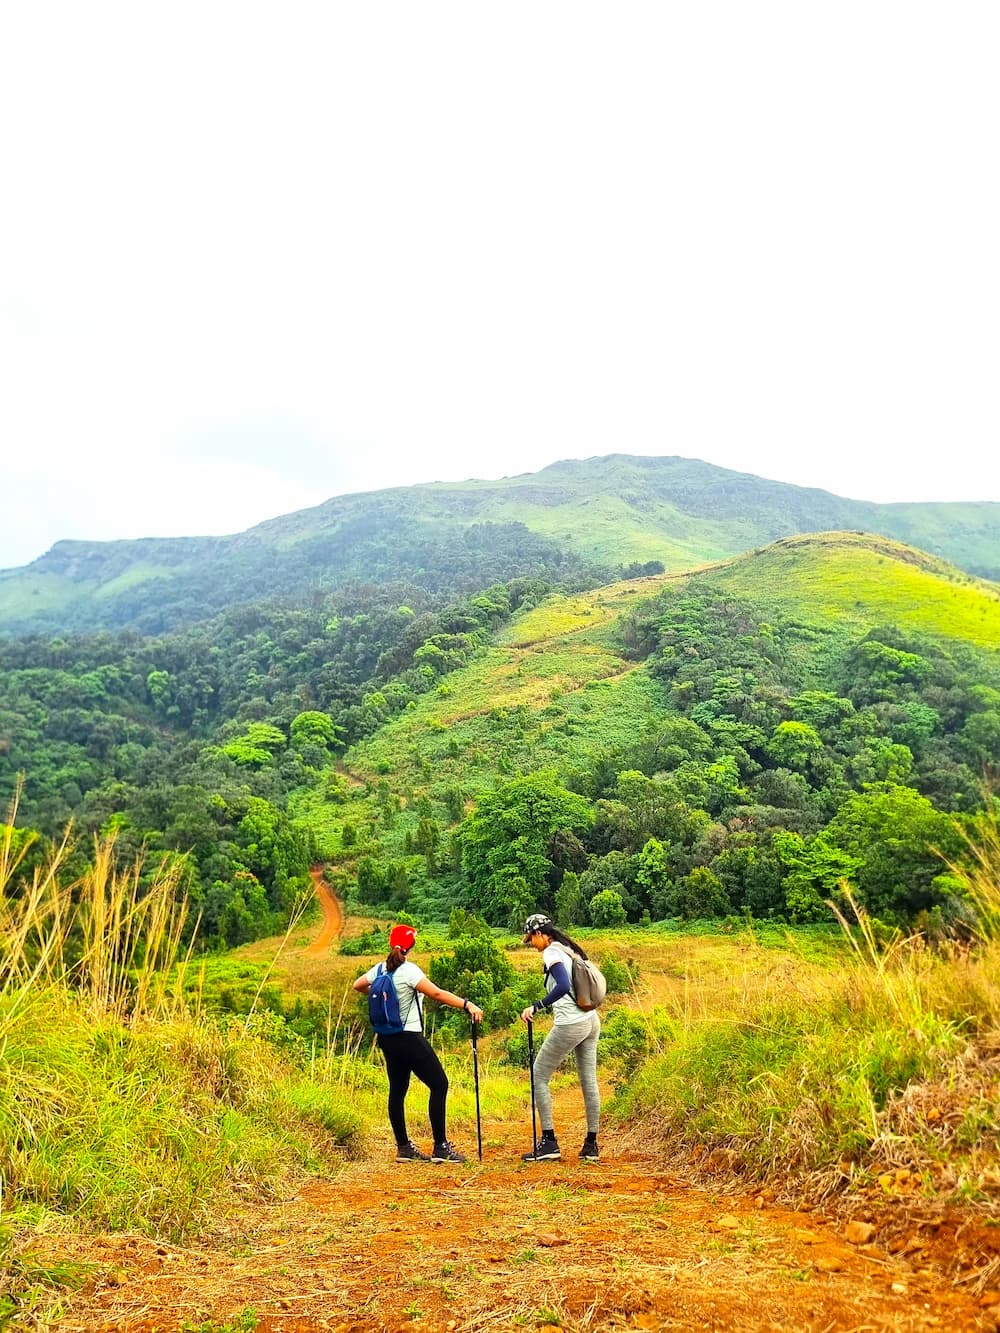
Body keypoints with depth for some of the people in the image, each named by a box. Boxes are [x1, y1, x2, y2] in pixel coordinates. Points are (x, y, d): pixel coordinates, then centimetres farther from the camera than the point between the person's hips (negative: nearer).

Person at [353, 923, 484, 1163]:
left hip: (387, 1039, 8)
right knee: (439, 1084, -2)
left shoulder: (380, 969, 3)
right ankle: (440, 1147, -3)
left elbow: (358, 986, 20)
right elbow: (437, 994, -26)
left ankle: (403, 1147, 19)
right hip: (409, 1038, -8)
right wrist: (467, 1005, -32)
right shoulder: (408, 970, -17)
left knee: (397, 1090, 14)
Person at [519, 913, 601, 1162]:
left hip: (570, 1025, -9)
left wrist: (537, 1007, -23)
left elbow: (563, 986, -26)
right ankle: (591, 1145, 16)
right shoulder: (570, 949, 14)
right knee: (589, 1081, 11)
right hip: (591, 1021, 9)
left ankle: (549, 1142, 3)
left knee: (539, 1076, 4)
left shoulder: (551, 952, -11)